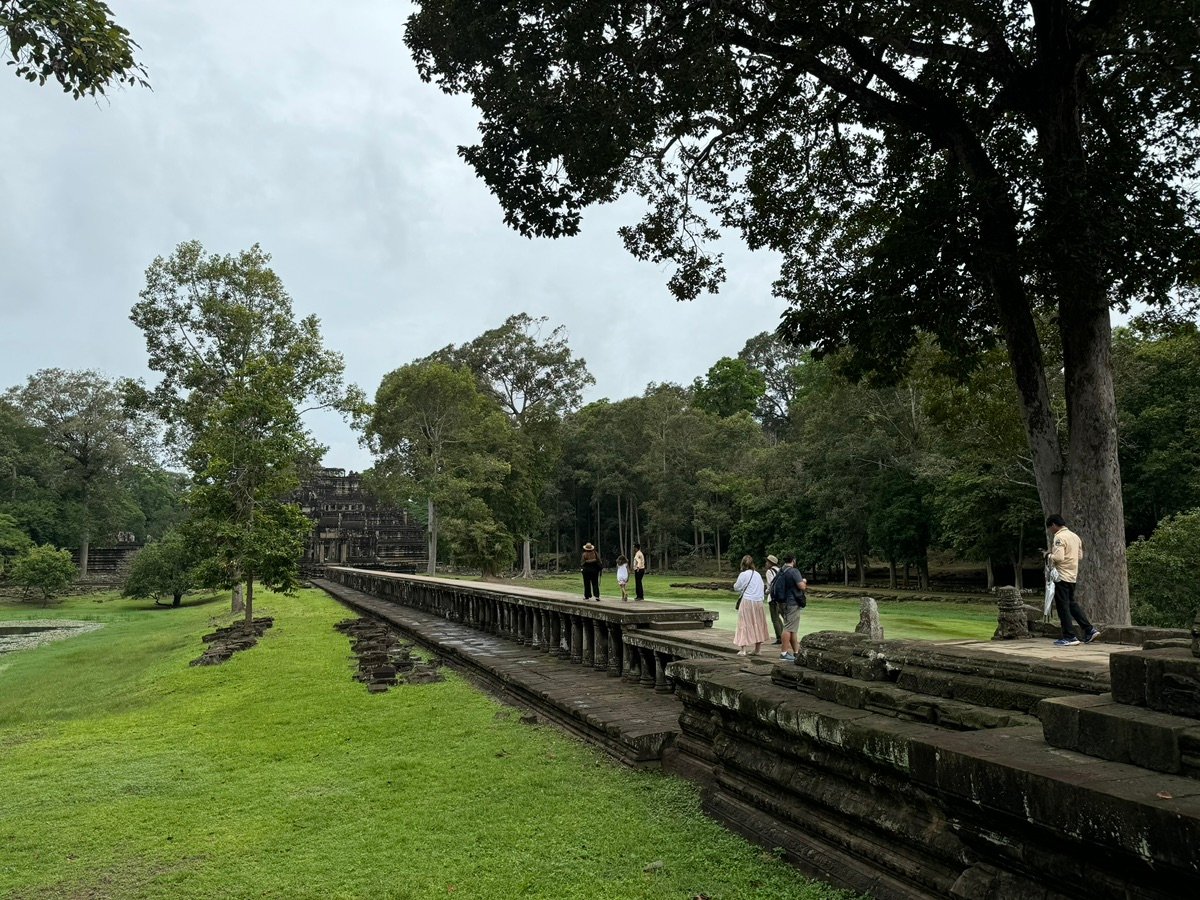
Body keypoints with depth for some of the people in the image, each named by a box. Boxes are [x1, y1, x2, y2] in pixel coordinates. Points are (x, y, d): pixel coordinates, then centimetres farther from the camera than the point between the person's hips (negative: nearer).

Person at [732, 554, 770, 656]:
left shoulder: (743, 575, -9)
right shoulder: (758, 575, 5)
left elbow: (736, 587, -1)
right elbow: (761, 587, 11)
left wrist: (735, 584, 19)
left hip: (747, 601, -5)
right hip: (758, 602, 5)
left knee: (744, 625, -1)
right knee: (757, 625, 13)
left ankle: (743, 649, -6)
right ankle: (758, 649, 16)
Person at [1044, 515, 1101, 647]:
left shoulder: (1059, 537, -15)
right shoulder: (1074, 536, 13)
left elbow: (1058, 557, -25)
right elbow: (1080, 556, 18)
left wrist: (1048, 555, -7)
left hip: (1062, 576, -9)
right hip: (1073, 576, 9)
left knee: (1062, 606, -2)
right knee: (1072, 604, 19)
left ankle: (1069, 637, 1)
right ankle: (1090, 630, 16)